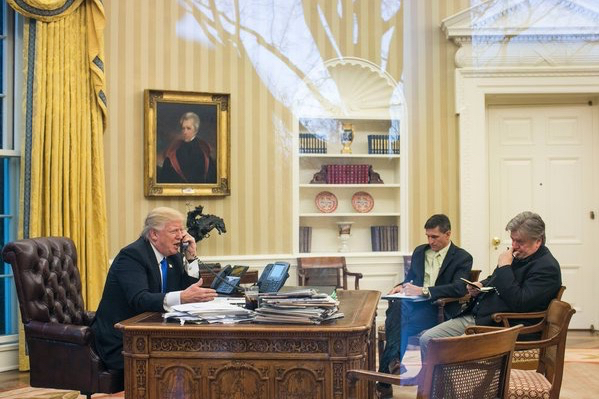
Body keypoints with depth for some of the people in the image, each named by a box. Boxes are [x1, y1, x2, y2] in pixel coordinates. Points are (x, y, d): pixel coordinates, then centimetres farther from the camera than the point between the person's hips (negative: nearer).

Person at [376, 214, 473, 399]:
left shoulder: (462, 258, 2)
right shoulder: (419, 251, 21)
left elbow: (459, 288, -14)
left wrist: (424, 290, -24)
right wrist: (402, 286, 1)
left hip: (439, 308, -5)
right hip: (414, 302, 5)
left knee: (404, 320, -36)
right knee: (396, 306, -34)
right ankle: (394, 361, -41)